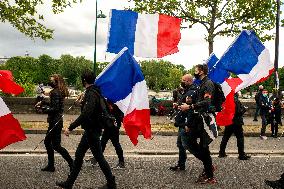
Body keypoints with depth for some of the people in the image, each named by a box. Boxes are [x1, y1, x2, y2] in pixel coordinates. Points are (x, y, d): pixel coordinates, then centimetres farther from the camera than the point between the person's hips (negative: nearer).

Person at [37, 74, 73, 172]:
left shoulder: (55, 93, -18)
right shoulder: (59, 92, 12)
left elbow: (55, 109, -23)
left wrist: (44, 109, -10)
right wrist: (43, 102, 19)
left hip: (55, 122, -11)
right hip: (56, 121, 11)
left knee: (56, 145, -5)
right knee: (47, 141, 18)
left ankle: (72, 164, -1)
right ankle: (50, 165, 26)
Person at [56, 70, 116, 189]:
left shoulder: (91, 94, -22)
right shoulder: (94, 92, 9)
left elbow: (86, 114, -33)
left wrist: (71, 127, -31)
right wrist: (84, 99, 33)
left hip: (92, 131, -10)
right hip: (90, 130, 10)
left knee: (99, 157, 1)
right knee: (79, 155, 15)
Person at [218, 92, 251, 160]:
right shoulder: (236, 100, -19)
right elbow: (239, 111, -21)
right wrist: (243, 108, -3)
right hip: (236, 122, -8)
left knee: (225, 137, 15)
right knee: (240, 137, 2)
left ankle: (222, 153, 21)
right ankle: (242, 155, 5)